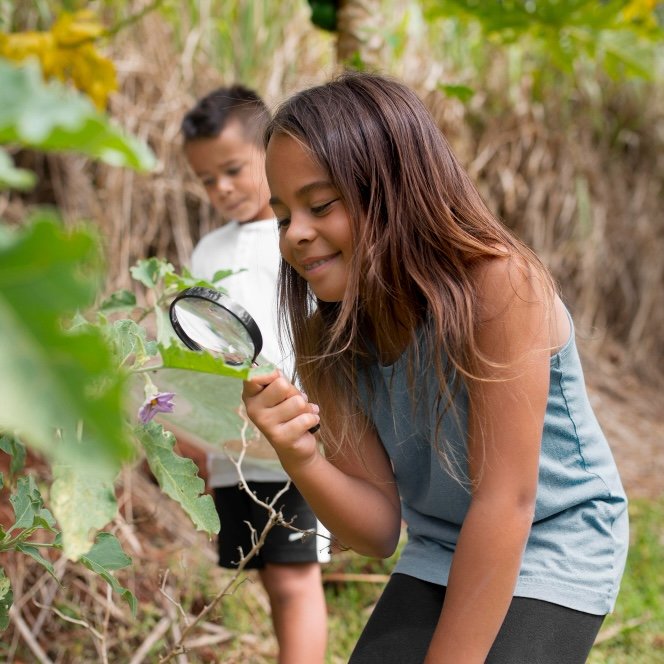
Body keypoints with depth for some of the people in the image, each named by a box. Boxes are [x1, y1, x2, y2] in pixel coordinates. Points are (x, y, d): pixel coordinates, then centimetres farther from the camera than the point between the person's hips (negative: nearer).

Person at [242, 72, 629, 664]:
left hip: (554, 553, -5)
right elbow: (380, 528, -9)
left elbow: (505, 502, -25)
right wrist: (300, 459, -29)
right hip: (439, 557, 5)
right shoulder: (327, 340, -9)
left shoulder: (496, 285, -27)